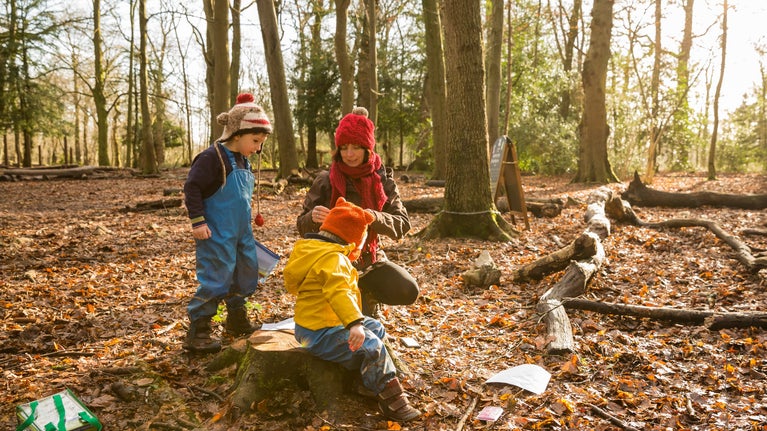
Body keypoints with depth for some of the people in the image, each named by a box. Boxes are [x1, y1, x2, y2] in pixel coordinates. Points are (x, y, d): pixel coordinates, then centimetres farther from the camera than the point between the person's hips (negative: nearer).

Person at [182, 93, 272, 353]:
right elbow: (191, 188, -17)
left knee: (246, 274, 16)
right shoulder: (213, 157, -16)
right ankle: (197, 333, 5)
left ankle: (237, 321, 34)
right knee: (215, 280, -6)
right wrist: (198, 221, -19)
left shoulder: (243, 161, 11)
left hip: (241, 234, 9)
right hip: (216, 235, -9)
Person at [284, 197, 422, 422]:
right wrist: (354, 323, -49)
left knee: (376, 328, 15)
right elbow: (338, 291, -40)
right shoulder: (334, 258, -22)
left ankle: (372, 376, 14)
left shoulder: (310, 248, 10)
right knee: (371, 346, -21)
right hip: (320, 334, -11)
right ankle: (391, 401, -12)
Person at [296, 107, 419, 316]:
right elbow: (302, 226, -3)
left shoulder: (382, 179, -3)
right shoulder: (325, 181, -7)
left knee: (408, 291, -21)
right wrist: (313, 217, -28)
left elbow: (402, 224, -9)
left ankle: (366, 298, 9)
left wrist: (374, 217, -30)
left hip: (370, 258, 1)